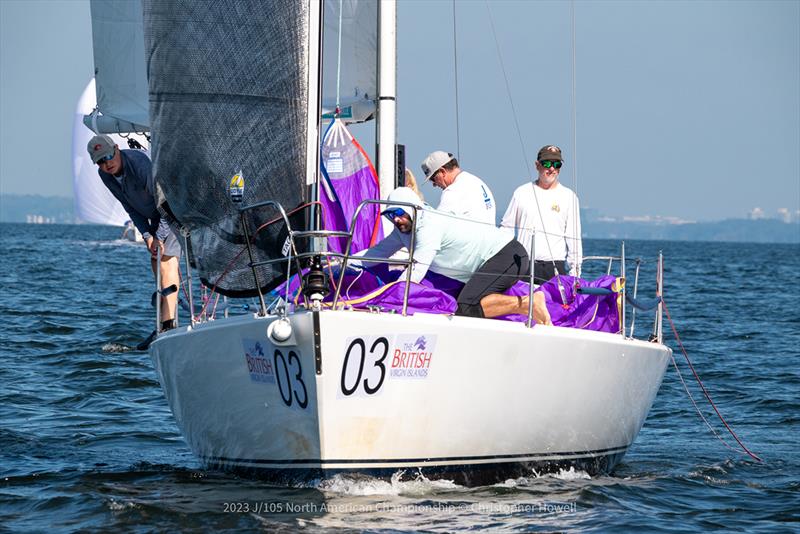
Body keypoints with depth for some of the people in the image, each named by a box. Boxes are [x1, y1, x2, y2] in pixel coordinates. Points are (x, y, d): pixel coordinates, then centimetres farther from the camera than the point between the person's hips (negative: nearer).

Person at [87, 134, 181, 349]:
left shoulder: (140, 164, -33)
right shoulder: (105, 175, -8)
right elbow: (130, 206, 1)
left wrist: (159, 237, -26)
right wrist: (147, 235, -9)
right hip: (153, 215, 8)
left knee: (166, 260, -16)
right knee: (156, 261, 8)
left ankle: (167, 325, -21)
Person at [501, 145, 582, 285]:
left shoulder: (569, 197, 8)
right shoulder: (522, 193, 11)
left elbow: (574, 237, 8)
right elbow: (506, 228, 15)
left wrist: (575, 271, 1)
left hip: (554, 268, -1)